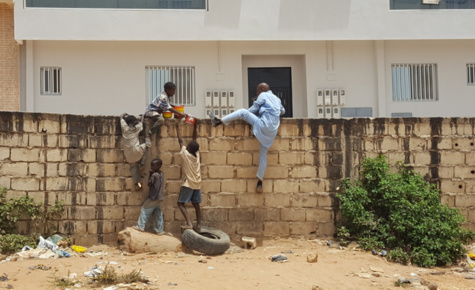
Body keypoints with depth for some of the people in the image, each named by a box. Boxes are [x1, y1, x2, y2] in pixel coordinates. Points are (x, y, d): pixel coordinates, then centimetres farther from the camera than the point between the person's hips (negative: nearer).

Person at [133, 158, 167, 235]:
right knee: (158, 214, 10)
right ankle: (159, 230, 12)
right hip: (160, 197, 8)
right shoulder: (161, 174, 7)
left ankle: (140, 226, 6)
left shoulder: (154, 175, -18)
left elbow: (149, 184, -9)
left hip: (153, 197, -8)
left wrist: (150, 174, -4)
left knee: (145, 209, 4)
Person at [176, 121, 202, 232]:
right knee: (196, 205, 8)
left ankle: (189, 223, -17)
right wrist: (195, 126, 13)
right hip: (197, 183, 6)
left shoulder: (185, 154, -12)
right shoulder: (197, 154, 0)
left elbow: (180, 141, -3)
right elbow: (195, 138, 9)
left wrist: (177, 128, 7)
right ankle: (198, 226, 5)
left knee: (181, 203, -2)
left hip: (188, 183, -6)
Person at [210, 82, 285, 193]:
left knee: (242, 112, 0)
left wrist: (244, 114, 20)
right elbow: (282, 111, 39)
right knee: (263, 154, 10)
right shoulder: (277, 99, 25)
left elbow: (253, 109, 3)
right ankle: (260, 182, 10)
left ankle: (219, 121, -6)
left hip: (263, 125, -8)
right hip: (272, 132, 8)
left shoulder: (263, 95, 3)